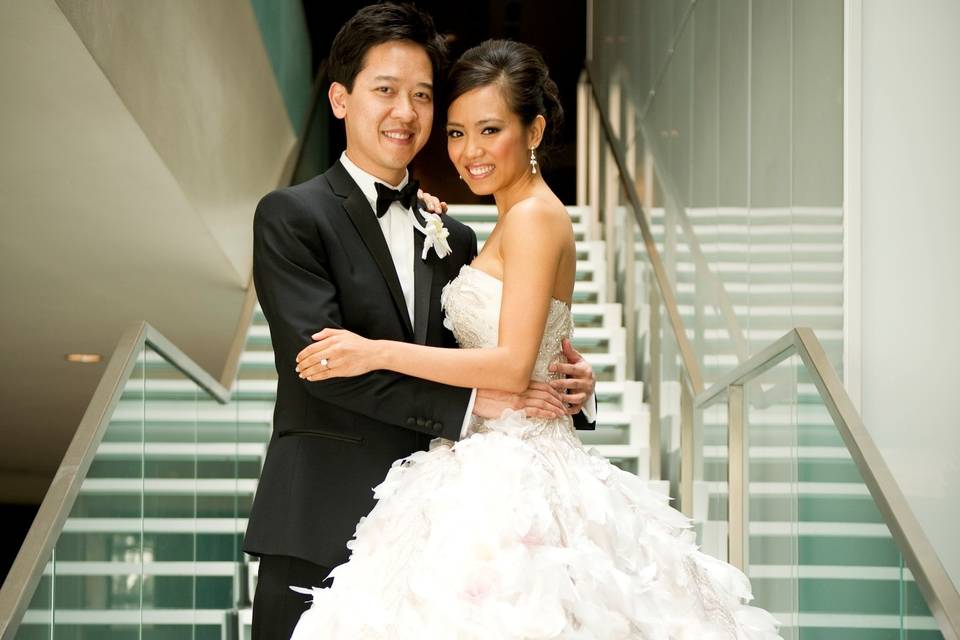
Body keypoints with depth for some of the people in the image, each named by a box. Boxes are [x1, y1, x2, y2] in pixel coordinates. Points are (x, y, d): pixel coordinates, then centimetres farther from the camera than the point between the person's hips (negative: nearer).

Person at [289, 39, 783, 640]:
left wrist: (380, 352, -21)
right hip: (491, 467, 9)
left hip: (512, 482, -9)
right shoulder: (515, 221, 16)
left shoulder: (536, 217, -12)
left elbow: (513, 365, -19)